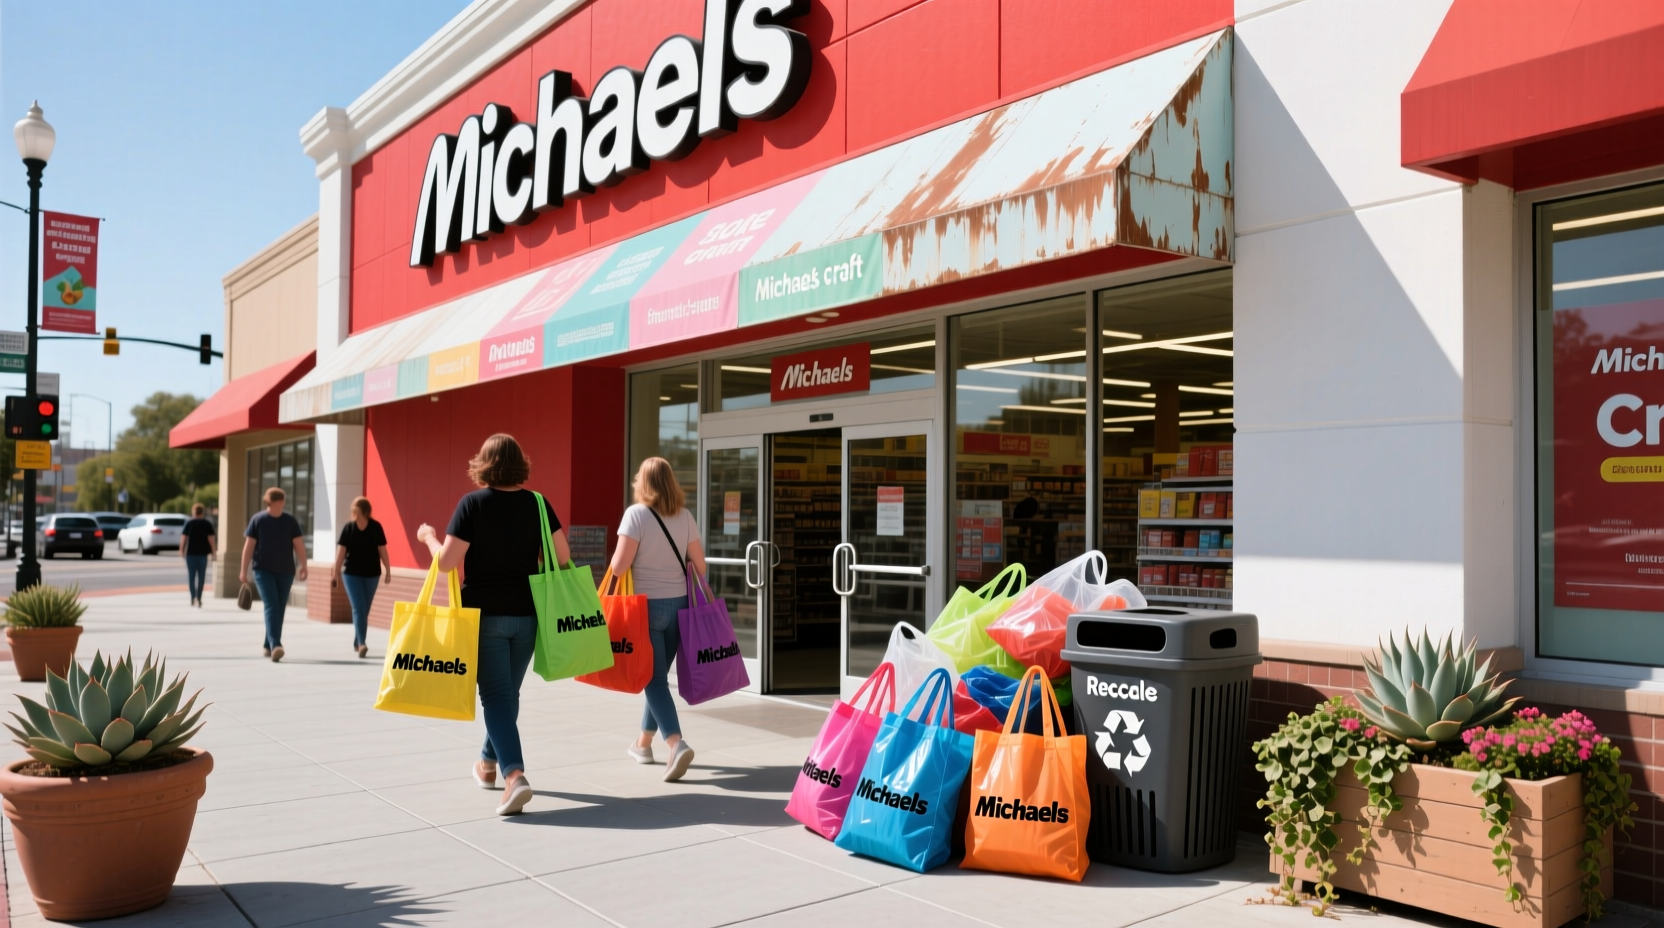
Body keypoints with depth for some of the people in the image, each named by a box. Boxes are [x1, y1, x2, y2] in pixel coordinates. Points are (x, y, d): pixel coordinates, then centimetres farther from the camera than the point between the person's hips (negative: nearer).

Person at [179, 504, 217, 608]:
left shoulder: (189, 523, 0)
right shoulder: (207, 524, 0)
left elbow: (183, 537, -4)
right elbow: (211, 538, -6)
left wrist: (181, 549, 5)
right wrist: (213, 552, 0)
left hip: (191, 553, 0)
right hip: (203, 553, 0)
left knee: (191, 576, 8)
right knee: (201, 577, 6)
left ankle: (193, 597, 0)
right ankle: (198, 598, 0)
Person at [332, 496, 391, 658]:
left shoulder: (375, 527, -7)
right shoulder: (348, 527, -7)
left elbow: (382, 550, -3)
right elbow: (341, 551, -8)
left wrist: (388, 571, -1)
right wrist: (336, 573, -12)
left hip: (371, 574, 1)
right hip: (351, 574, -1)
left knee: (365, 610, 10)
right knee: (358, 608, -10)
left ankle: (357, 643, 23)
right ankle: (361, 644, -16)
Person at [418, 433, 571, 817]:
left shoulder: (473, 503, -9)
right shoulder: (537, 503, 0)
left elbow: (447, 561, -13)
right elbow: (563, 558, 0)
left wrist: (429, 537, 7)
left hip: (485, 612, -3)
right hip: (526, 613, 3)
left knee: (496, 695, -2)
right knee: (508, 691, 19)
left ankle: (514, 774, -19)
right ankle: (489, 763, 36)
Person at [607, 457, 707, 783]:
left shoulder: (636, 514, -11)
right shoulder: (685, 516, 2)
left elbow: (619, 566, -15)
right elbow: (699, 564, 3)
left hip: (646, 604, -5)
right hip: (678, 603, 5)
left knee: (654, 678, -2)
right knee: (659, 673, 18)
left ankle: (677, 744, -18)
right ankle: (644, 743, 31)